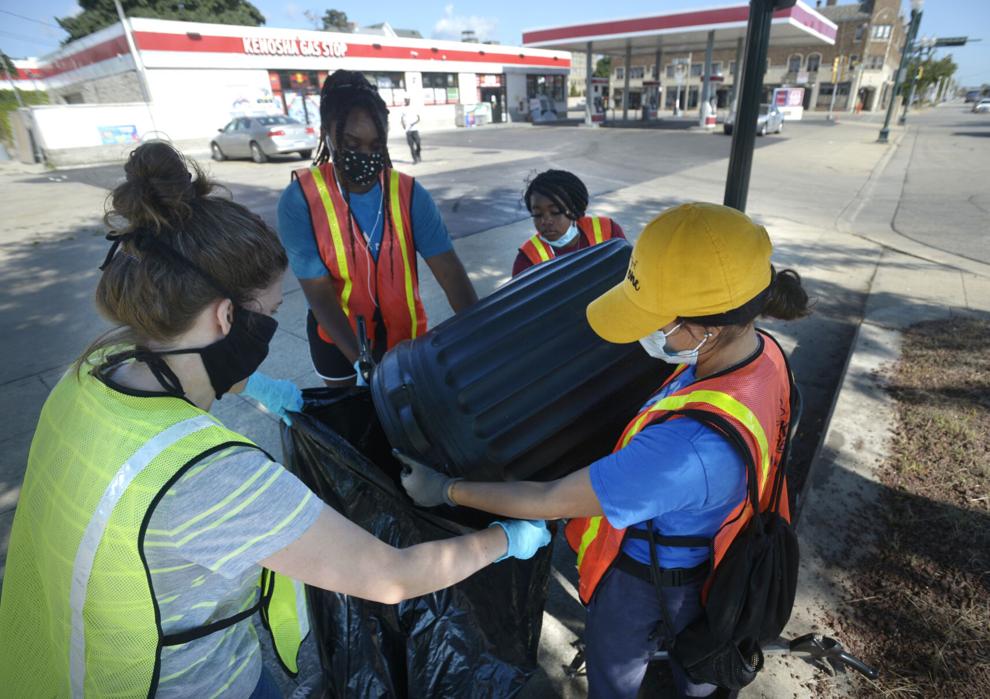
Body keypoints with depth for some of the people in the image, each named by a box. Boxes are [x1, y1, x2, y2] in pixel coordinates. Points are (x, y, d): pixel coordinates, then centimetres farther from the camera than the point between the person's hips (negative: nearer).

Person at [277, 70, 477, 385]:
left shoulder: (410, 194, -15)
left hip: (403, 331, 1)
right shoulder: (299, 201, -19)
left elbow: (450, 272, -23)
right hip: (338, 337, -1)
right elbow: (319, 293, -21)